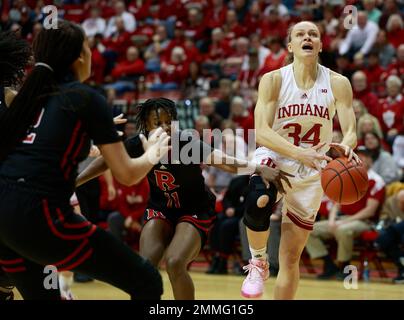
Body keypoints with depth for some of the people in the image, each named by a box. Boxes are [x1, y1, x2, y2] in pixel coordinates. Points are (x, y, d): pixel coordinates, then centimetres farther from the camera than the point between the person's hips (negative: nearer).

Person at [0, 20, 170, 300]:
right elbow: (127, 174, 1)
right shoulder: (87, 99, 2)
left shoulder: (30, 93, 20)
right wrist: (154, 153, 22)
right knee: (147, 283, 0)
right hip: (38, 215, -8)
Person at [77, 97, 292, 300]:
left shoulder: (188, 143, -27)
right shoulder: (139, 145, -16)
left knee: (174, 263, -24)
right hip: (160, 209, 4)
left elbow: (223, 161, -42)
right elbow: (107, 161, 1)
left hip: (194, 211, -3)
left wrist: (260, 169, -58)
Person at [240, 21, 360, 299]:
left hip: (311, 172, 2)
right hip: (274, 159, -2)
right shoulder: (274, 80, -11)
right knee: (257, 204, -37)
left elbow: (350, 131, -11)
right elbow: (261, 132, -20)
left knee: (291, 258, 6)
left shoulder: (338, 83, -6)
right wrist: (299, 153, -37)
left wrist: (346, 147, -37)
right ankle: (258, 263, -10)